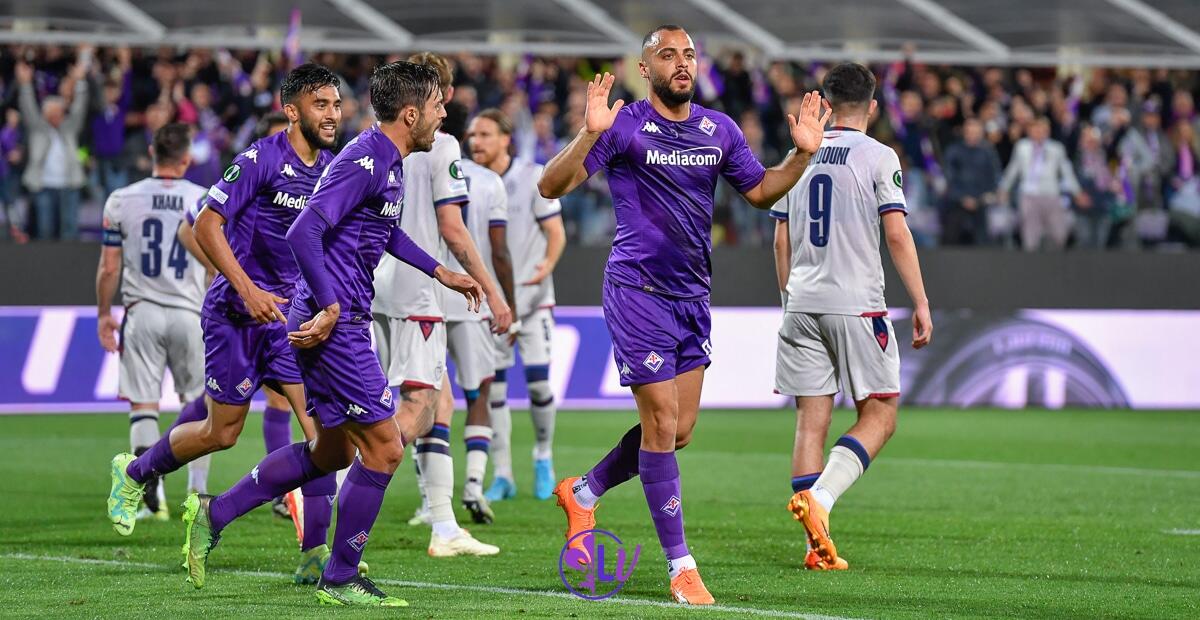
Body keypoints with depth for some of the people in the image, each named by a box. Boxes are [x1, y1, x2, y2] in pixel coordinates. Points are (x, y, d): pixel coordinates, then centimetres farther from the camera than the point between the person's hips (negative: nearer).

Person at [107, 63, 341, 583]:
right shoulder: (262, 159, -15)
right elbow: (207, 226, -16)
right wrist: (249, 291, -22)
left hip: (289, 314, 6)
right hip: (236, 314, -6)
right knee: (222, 433, 2)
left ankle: (314, 555, -7)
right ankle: (133, 473, 30)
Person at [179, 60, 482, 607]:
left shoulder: (389, 162, 13)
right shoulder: (364, 161, -18)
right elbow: (303, 233, -25)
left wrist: (441, 273, 31)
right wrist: (331, 309, -23)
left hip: (341, 321, 10)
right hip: (334, 325, -10)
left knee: (332, 452, 17)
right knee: (384, 447, -5)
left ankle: (213, 515, 20)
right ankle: (339, 580, 5)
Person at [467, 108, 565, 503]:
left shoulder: (533, 177, -6)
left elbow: (556, 233, -7)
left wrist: (547, 266, -25)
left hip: (532, 296, -3)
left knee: (538, 382, -8)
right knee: (492, 387, 0)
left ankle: (544, 457, 16)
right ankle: (502, 475, 7)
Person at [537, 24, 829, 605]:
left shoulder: (719, 130, 8)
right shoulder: (624, 126, -9)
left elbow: (760, 191, 20)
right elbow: (551, 187, -14)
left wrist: (802, 153, 4)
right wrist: (589, 135, -30)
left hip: (692, 295, 6)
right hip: (638, 290, -6)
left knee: (679, 431, 8)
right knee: (661, 425, -7)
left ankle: (582, 492, 32)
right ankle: (680, 568, -1)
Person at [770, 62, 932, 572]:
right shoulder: (878, 157, -3)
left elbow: (781, 239, 14)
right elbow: (897, 233, -9)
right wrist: (921, 304, -6)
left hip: (802, 302, 5)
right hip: (857, 303, -5)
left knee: (811, 420, 5)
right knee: (879, 415, 4)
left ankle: (819, 546, 0)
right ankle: (820, 498, -18)